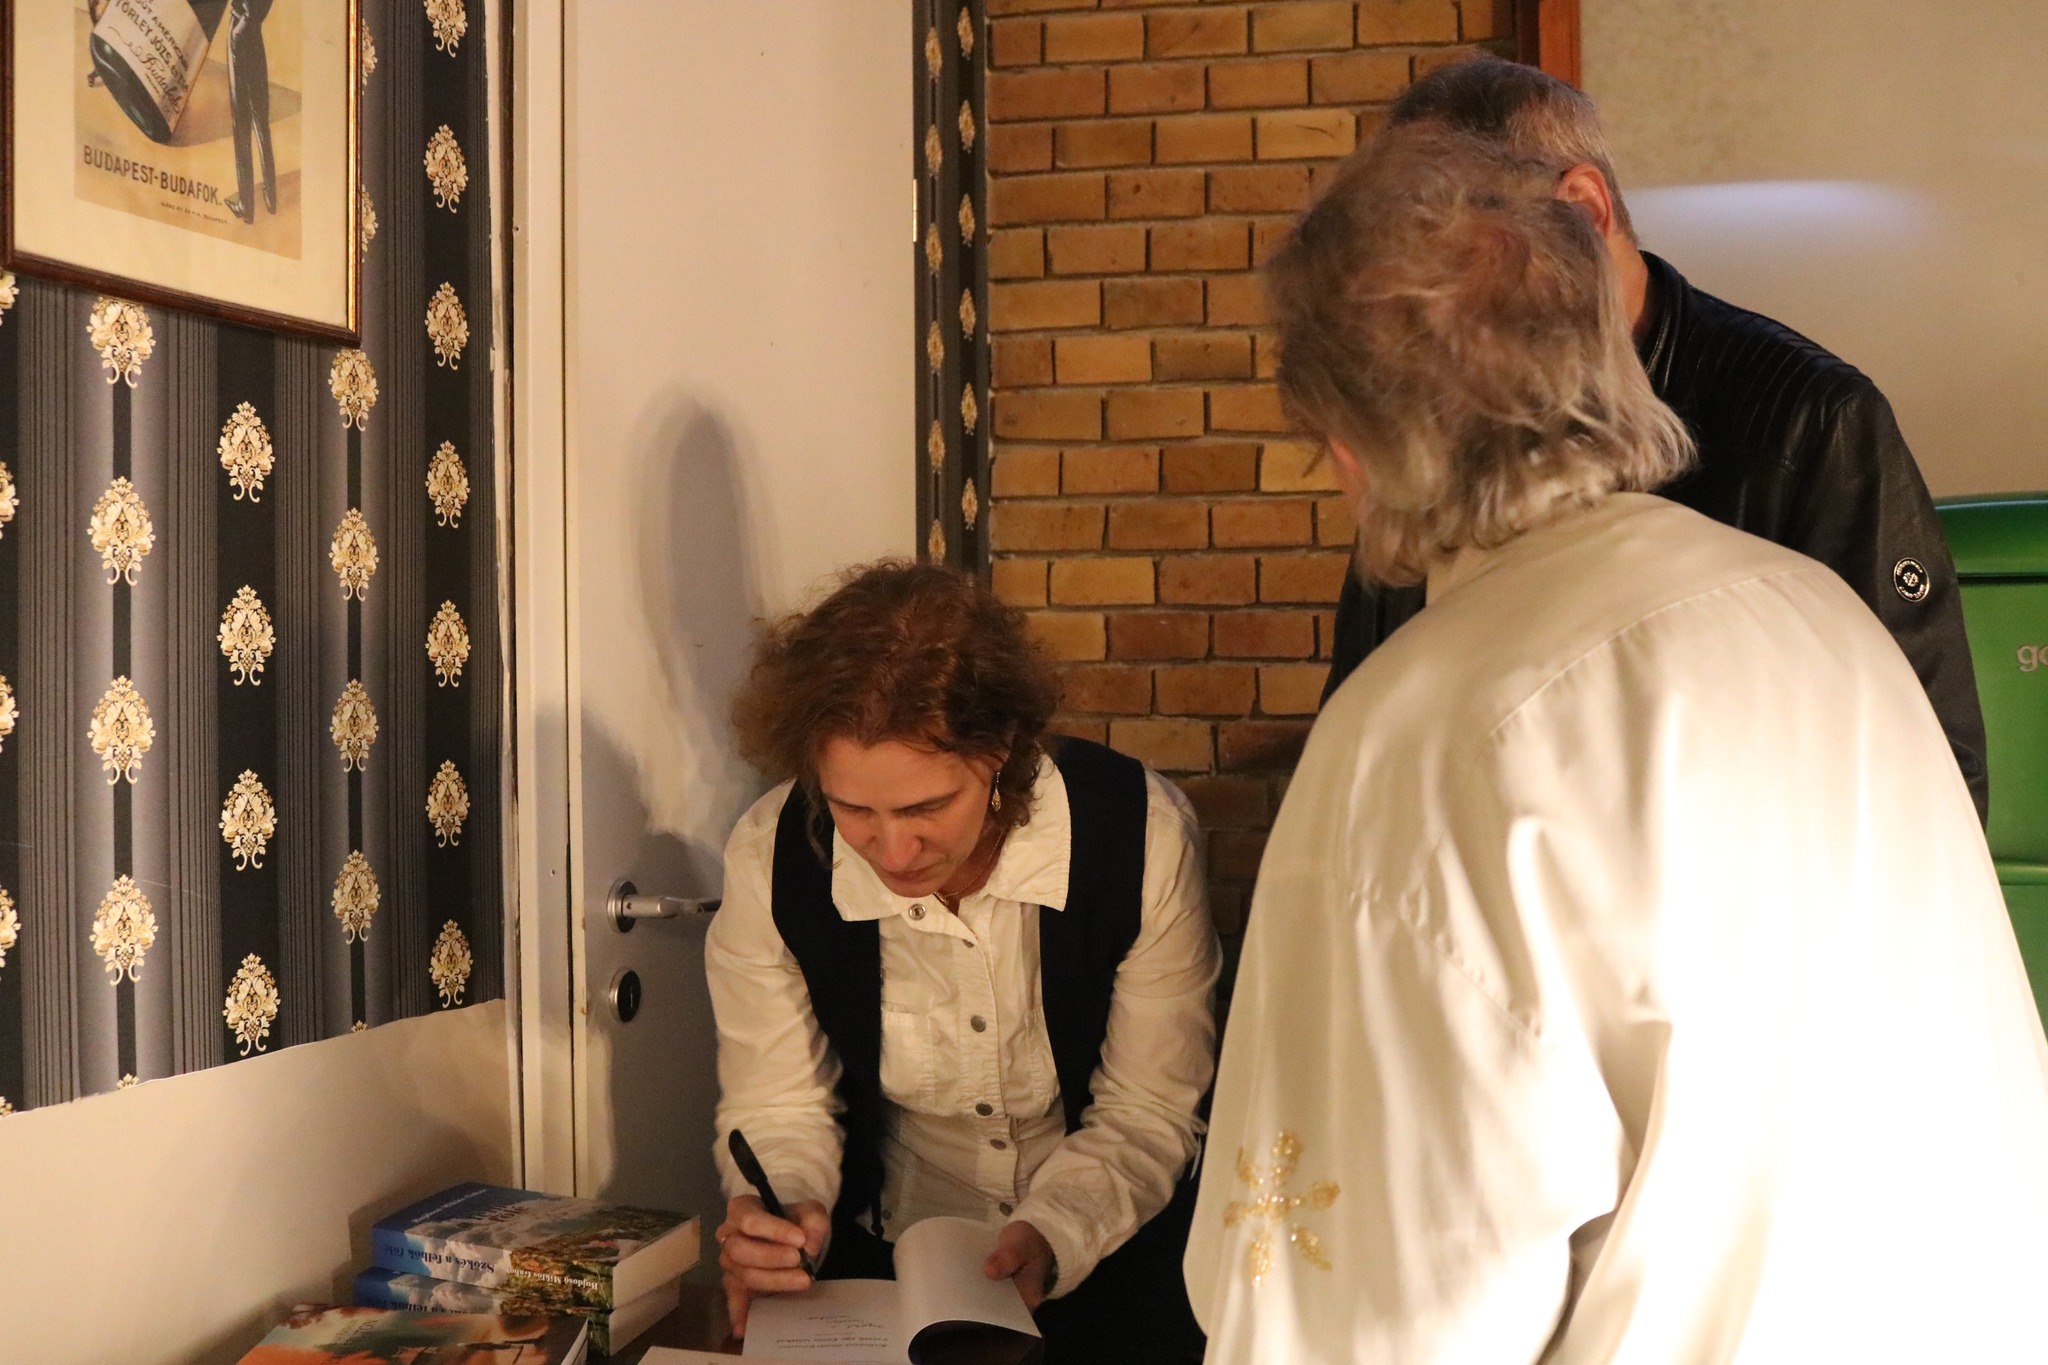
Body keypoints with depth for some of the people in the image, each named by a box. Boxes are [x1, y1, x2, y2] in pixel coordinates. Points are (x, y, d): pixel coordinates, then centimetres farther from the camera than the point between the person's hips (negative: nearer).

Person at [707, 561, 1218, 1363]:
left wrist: (1052, 1236, -25)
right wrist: (773, 1216, -23)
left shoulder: (1140, 834, -20)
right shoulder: (769, 858, -16)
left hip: (1105, 1254, 0)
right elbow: (777, 1108, -2)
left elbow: (1148, 1112, -9)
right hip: (882, 1258, 0)